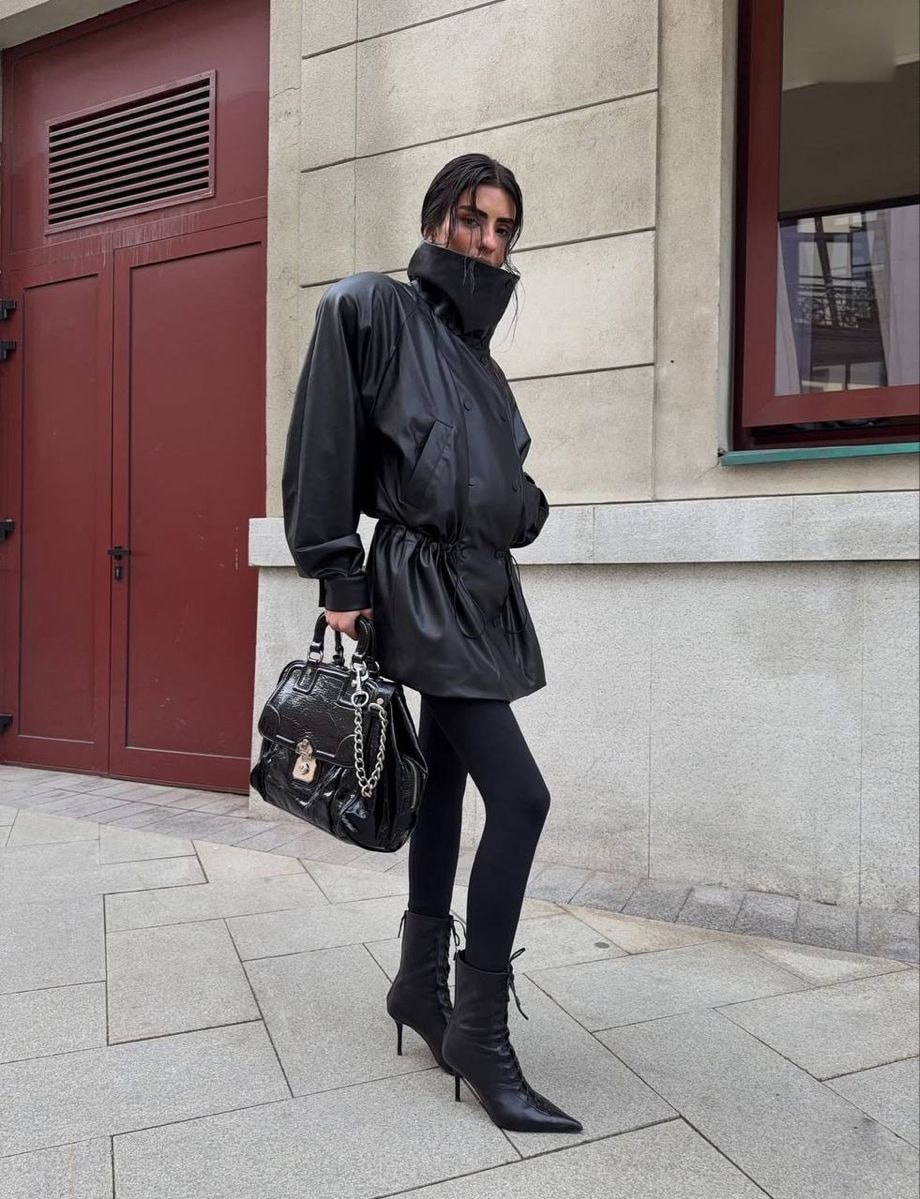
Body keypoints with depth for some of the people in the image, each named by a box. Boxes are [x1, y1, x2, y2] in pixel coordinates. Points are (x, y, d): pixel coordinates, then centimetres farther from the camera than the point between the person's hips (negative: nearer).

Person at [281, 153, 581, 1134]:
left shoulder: (475, 348, 20)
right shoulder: (373, 308, -3)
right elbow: (322, 446, -10)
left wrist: (524, 504, 6)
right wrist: (337, 577, -13)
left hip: (482, 592, 8)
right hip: (424, 587, -8)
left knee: (445, 791, 13)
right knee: (519, 797, -13)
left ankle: (422, 986, 28)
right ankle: (481, 1034, 2)